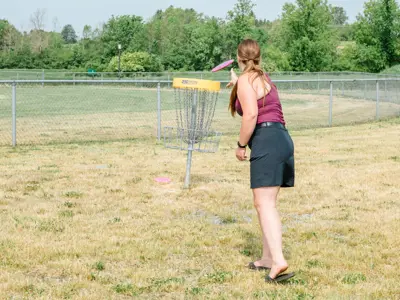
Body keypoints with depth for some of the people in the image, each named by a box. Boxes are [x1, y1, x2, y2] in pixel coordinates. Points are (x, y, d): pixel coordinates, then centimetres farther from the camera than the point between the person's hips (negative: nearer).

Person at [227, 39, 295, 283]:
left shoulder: (246, 80, -3)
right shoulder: (264, 79, 24)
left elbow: (251, 114, -16)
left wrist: (241, 145, -8)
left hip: (266, 141, -9)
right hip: (282, 139, 10)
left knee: (264, 203, -16)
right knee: (267, 203, 15)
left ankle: (278, 261, -28)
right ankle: (268, 258, 20)